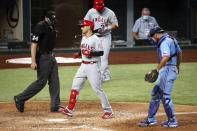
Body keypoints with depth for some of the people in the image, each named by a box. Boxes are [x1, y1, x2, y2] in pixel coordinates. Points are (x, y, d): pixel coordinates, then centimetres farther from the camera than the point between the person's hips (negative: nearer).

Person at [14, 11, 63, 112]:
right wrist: (33, 61, -23)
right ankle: (20, 99, 4)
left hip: (51, 57, 9)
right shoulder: (40, 27, -16)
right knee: (41, 82, -6)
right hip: (42, 57, -9)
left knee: (54, 81, 5)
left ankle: (55, 105, 9)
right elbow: (34, 44, -18)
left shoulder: (52, 27, 12)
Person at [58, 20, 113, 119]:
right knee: (75, 87, 5)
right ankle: (69, 110, 9)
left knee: (97, 89, -7)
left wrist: (90, 53, -25)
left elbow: (101, 52, -17)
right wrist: (78, 54, 9)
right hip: (83, 66, 9)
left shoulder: (95, 39, -13)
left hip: (92, 67, -8)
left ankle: (108, 110, 3)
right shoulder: (84, 38, 14)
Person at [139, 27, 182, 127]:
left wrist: (157, 69, -31)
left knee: (165, 96, -7)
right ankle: (151, 119, 19)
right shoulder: (171, 39, 17)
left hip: (167, 69, -11)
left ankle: (172, 121, 0)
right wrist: (177, 66, 42)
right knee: (155, 93, 14)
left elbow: (166, 57, -30)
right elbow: (179, 53, 29)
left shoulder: (164, 42, -15)